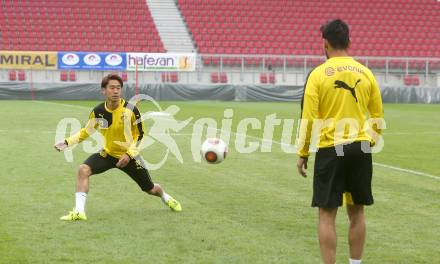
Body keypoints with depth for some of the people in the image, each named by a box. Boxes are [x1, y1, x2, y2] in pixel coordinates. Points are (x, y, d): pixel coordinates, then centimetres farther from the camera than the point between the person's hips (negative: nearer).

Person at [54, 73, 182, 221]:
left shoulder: (131, 110, -20)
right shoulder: (98, 112, -13)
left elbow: (140, 134, -10)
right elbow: (87, 131, 4)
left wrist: (129, 154, -20)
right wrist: (68, 142, -8)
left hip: (129, 155, -2)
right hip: (107, 153, 2)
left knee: (150, 189, 10)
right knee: (83, 170, -25)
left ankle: (166, 198, 48)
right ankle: (79, 212, -24)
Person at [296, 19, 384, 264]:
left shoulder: (318, 74, -7)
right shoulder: (366, 73, 4)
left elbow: (309, 118, -8)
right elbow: (378, 115, 9)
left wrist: (303, 154, 1)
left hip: (331, 149, -4)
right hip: (360, 149, 4)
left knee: (327, 214, 2)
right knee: (357, 211, 14)